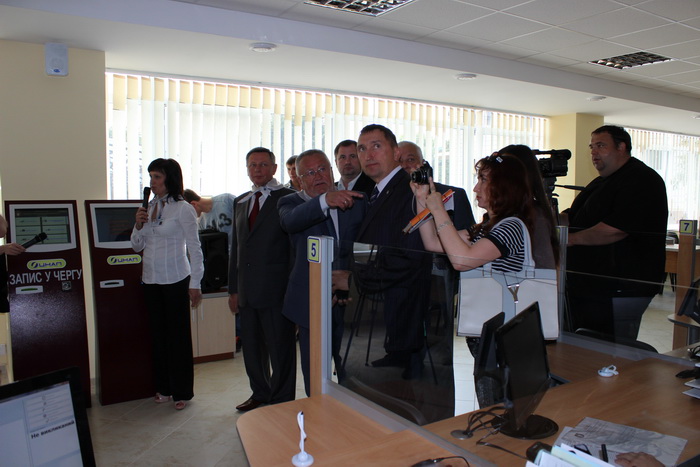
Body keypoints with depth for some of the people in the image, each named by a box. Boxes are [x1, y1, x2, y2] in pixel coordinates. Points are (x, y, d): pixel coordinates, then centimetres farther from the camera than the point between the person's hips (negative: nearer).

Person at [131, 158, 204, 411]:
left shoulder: (183, 209, -8)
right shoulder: (148, 207, 9)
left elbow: (195, 249, -9)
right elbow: (137, 246, 14)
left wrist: (195, 284, -12)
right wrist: (138, 224, -4)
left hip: (176, 280, -6)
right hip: (151, 280, 6)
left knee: (179, 335, 3)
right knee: (158, 333, 13)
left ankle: (181, 391, 14)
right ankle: (164, 387, 26)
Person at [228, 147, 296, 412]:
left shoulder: (288, 198, -5)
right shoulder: (240, 202, 15)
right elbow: (236, 248, 17)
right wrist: (233, 288, 14)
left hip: (276, 288, -7)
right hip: (247, 290, 7)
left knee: (280, 348, 4)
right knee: (251, 346, 18)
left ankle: (282, 402, 20)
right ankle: (260, 393, 36)